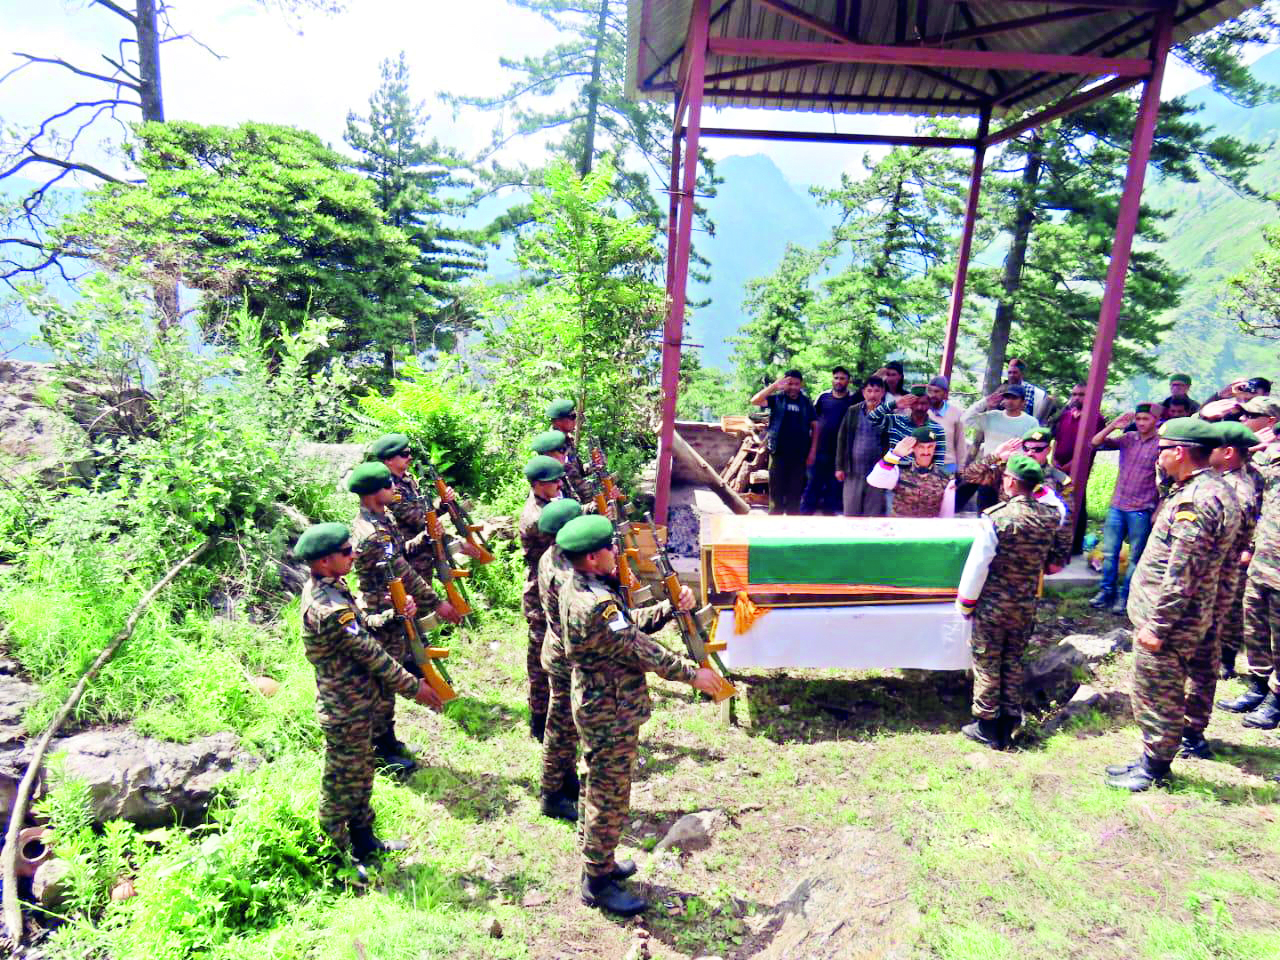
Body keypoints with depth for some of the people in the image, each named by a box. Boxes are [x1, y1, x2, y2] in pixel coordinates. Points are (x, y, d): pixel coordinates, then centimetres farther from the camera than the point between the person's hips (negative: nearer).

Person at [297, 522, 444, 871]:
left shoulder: (323, 588, -1)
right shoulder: (330, 609, -32)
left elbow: (361, 625, 11)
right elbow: (371, 654, -26)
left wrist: (395, 614, -2)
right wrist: (415, 687, -17)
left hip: (353, 704, 9)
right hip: (347, 713, -9)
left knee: (360, 776, 24)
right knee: (342, 784, 10)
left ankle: (363, 839, 43)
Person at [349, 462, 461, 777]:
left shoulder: (378, 519, 5)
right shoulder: (373, 534, -27)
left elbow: (399, 556, 11)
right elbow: (403, 574, -24)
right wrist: (436, 603, -17)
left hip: (392, 611, 10)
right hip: (383, 616, -10)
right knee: (385, 681, 4)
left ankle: (386, 739, 36)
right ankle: (382, 751, 18)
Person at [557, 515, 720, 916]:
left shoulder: (579, 587, 0)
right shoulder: (595, 606, -31)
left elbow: (632, 621, 5)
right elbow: (639, 650, -24)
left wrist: (674, 605, -7)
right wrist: (692, 674, -15)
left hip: (596, 706, 10)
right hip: (611, 716, -10)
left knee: (599, 790, 24)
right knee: (610, 798, 6)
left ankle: (598, 862, 41)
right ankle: (597, 883, 23)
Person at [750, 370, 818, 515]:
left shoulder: (806, 402, 7)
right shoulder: (777, 399, 2)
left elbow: (814, 426, 8)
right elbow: (755, 401, -13)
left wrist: (813, 451, 1)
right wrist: (774, 386, -20)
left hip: (799, 454, 2)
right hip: (779, 452, -2)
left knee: (795, 491, 8)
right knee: (776, 489, 2)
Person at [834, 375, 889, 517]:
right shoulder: (852, 411, 3)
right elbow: (842, 439, 6)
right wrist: (839, 466, 2)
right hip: (853, 470, 2)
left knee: (874, 513, 7)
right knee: (851, 512, 10)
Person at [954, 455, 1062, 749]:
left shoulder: (995, 517, -20)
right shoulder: (1050, 516, -6)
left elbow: (977, 564, -16)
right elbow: (1059, 508, 22)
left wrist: (965, 601, -5)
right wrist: (1040, 485, 17)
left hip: (992, 605, -4)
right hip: (1026, 606, 5)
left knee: (987, 665, 8)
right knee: (1013, 663, 16)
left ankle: (987, 726, 17)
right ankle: (1009, 723, 25)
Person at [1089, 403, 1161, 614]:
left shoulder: (1161, 445, -6)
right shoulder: (1127, 439, 6)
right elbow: (1095, 442, 2)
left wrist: (1156, 507, -10)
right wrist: (1113, 425, -9)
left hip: (1141, 511, -4)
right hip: (1117, 506, 4)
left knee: (1135, 558, 6)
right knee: (1109, 552, 10)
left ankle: (1124, 596, 15)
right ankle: (1106, 591, 22)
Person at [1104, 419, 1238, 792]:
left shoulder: (1196, 500, -23)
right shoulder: (1210, 489, 11)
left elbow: (1182, 575, -25)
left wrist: (1157, 625, -20)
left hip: (1167, 619, -10)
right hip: (1171, 615, 10)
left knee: (1157, 696, 4)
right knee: (1163, 695, 20)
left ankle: (1153, 769, 17)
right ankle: (1153, 759, 33)